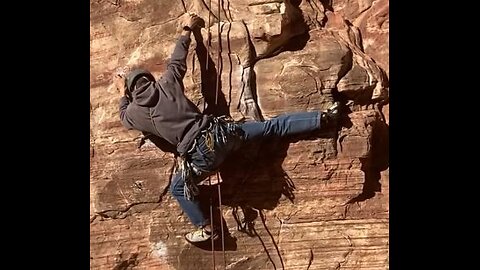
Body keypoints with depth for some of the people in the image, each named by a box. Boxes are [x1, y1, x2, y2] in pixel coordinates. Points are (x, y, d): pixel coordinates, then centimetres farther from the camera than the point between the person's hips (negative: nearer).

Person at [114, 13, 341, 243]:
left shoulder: (135, 112, 9)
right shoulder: (166, 83, 10)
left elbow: (124, 116, 34)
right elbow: (178, 60, 26)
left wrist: (123, 92, 49)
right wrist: (187, 31, 41)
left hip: (200, 153, -3)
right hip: (219, 132, 3)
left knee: (178, 187, 22)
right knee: (272, 127, 12)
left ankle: (205, 229, 23)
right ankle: (322, 118, 12)